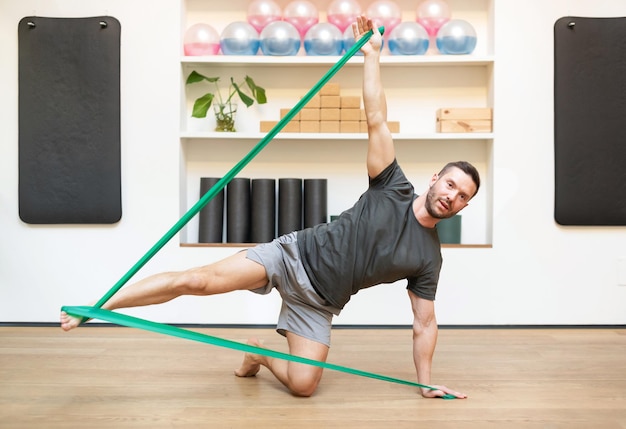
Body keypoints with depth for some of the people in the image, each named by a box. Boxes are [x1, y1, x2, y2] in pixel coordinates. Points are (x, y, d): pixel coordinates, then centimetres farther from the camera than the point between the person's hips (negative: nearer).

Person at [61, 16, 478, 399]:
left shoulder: (429, 257, 3)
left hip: (318, 303, 3)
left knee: (303, 385, -15)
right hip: (295, 256, -2)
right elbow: (377, 122, -9)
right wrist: (372, 54, -13)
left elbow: (424, 323, 7)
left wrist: (426, 382, 1)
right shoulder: (394, 190, -2)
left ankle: (261, 354, 19)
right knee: (200, 279, -19)